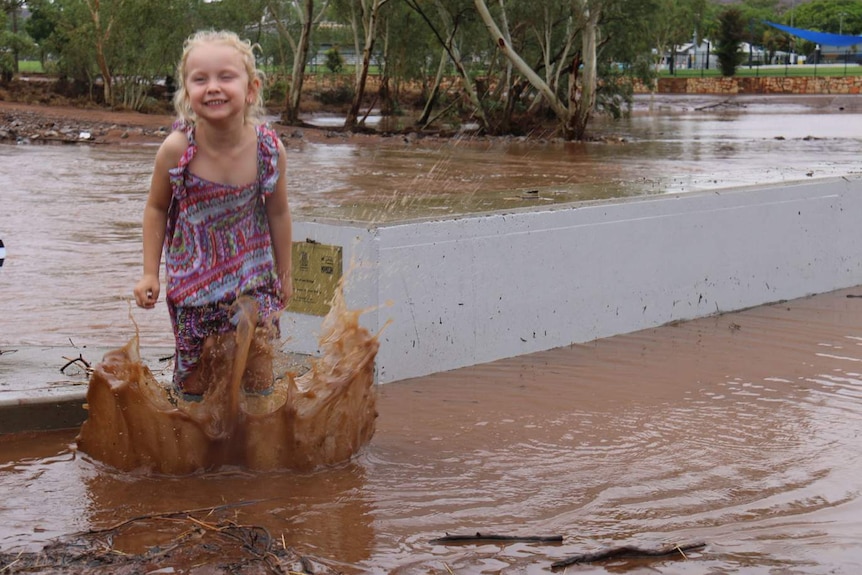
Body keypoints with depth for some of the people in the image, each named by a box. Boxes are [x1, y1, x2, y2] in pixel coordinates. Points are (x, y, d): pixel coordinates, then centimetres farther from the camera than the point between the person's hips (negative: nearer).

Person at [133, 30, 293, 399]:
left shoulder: (269, 149, -18)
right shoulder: (176, 150, -20)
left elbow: (277, 212, -1)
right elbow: (156, 208, -3)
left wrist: (284, 274, 9)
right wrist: (149, 273, -4)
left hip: (252, 274, 0)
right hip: (193, 278, 0)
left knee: (257, 362, 1)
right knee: (195, 365, 7)